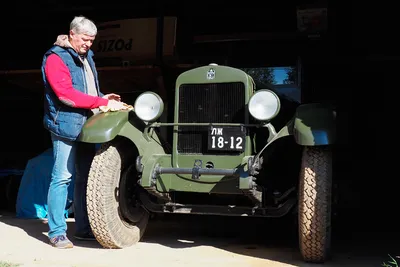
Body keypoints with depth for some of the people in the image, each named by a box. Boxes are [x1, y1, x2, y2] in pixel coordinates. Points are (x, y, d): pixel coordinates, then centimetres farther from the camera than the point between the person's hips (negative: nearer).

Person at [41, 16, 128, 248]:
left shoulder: (86, 56, 18)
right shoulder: (56, 58, -8)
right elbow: (66, 94, -20)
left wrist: (103, 99, 5)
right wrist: (103, 102, -22)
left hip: (87, 125, 8)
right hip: (67, 125, -8)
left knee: (85, 177, 11)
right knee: (63, 178, -7)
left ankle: (83, 228, 21)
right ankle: (57, 232, 2)